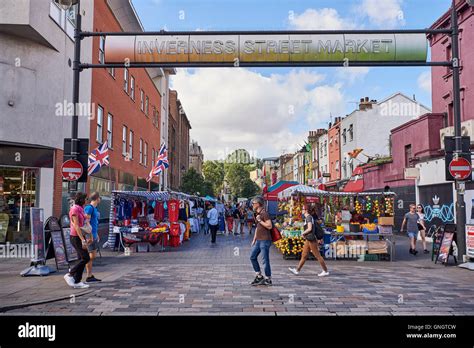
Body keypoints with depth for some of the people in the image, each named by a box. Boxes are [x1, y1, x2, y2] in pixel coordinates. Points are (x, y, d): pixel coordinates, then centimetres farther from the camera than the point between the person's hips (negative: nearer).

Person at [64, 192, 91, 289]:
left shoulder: (80, 209, 13)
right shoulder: (75, 209, -16)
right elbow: (76, 226, -21)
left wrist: (84, 239, 19)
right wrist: (83, 240, -24)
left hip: (80, 236, 9)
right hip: (76, 237, -9)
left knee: (82, 259, 8)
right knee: (86, 258, -10)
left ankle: (77, 282, 11)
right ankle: (69, 275, 1)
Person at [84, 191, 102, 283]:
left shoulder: (94, 208, 16)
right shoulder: (89, 208, -12)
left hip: (94, 235, 10)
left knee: (93, 256, 12)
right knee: (91, 256, -6)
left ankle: (90, 275, 17)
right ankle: (89, 276, 0)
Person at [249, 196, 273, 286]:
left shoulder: (264, 213, -14)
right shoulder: (257, 214, 15)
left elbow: (269, 226, -21)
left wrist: (260, 220, -18)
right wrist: (254, 239, 20)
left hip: (265, 240, -10)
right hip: (258, 240, 10)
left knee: (265, 260, -3)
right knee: (253, 257, 11)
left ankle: (268, 279, 9)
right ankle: (259, 276, 20)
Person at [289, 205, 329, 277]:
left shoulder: (309, 217, -15)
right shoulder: (308, 217, 16)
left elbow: (309, 228, -26)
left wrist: (303, 233, -10)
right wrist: (316, 239, 24)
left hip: (311, 240, -10)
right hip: (308, 240, 10)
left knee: (317, 255, -3)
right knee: (304, 255, 10)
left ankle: (325, 271, 6)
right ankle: (297, 270, 13)